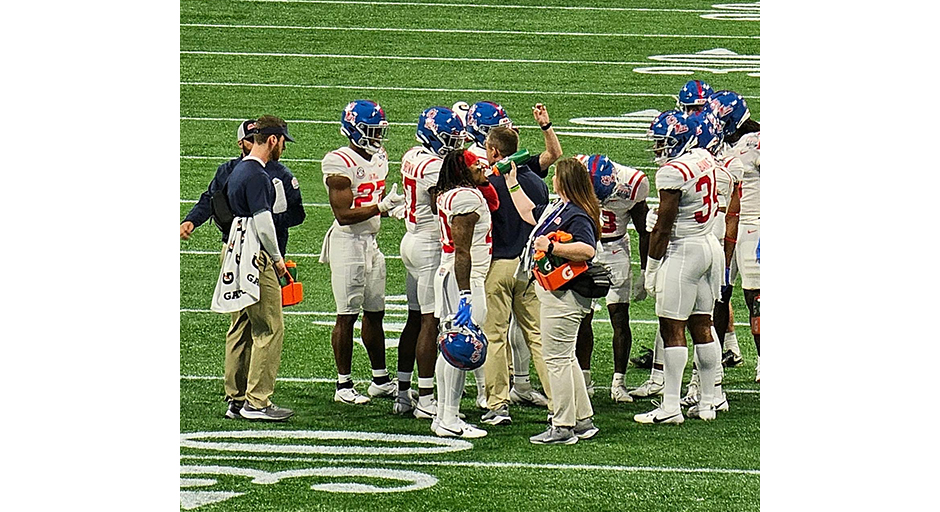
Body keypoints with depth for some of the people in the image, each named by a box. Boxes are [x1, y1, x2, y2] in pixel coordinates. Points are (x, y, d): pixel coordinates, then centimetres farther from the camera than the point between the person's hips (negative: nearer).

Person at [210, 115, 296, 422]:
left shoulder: (240, 170, 15)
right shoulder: (256, 175, -16)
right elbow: (263, 221, -17)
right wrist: (277, 258, -4)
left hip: (236, 255, 10)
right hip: (254, 257, -10)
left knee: (241, 329, 12)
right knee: (269, 329, -7)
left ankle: (237, 399, 15)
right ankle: (257, 402, -8)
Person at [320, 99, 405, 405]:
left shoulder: (378, 159, 11)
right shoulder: (340, 163, -16)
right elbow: (344, 214, -20)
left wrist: (394, 205, 2)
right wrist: (380, 207, -27)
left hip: (371, 242, 8)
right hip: (347, 242, -8)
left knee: (374, 313, 13)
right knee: (347, 316, -3)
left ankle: (381, 380, 22)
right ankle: (343, 385, 3)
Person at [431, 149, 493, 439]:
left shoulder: (447, 196, 14)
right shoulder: (468, 197, -16)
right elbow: (462, 252, -20)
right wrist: (466, 294, -22)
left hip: (448, 275, 10)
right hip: (465, 280, -10)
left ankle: (443, 416, 17)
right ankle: (450, 420, -5)